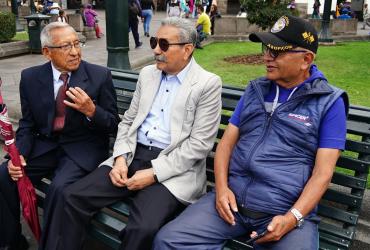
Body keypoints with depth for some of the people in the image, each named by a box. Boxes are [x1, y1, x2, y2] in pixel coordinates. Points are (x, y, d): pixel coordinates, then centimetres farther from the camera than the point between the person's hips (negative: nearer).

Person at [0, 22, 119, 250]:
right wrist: (20, 154, -10)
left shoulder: (99, 75, -7)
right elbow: (27, 125, 9)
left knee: (60, 187, -29)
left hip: (83, 149, -4)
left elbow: (114, 125, -3)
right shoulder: (31, 77, 3)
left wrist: (91, 111, -23)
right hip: (45, 146, 4)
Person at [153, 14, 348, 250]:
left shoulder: (329, 102, -1)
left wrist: (293, 218, -17)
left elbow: (323, 172, -5)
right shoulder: (255, 90, 12)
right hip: (232, 198, 3)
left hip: (287, 210, -2)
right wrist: (221, 187, -6)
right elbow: (227, 142, 10)